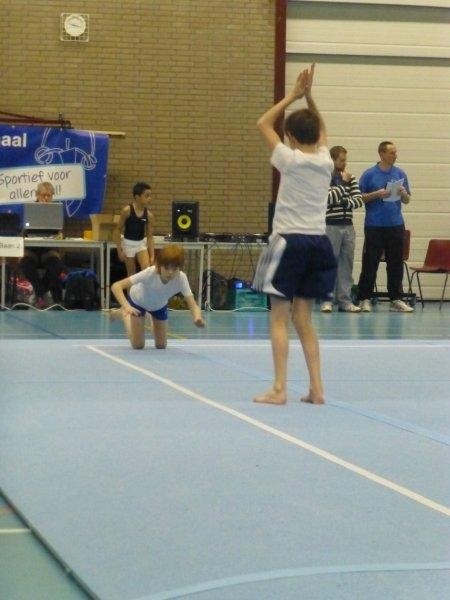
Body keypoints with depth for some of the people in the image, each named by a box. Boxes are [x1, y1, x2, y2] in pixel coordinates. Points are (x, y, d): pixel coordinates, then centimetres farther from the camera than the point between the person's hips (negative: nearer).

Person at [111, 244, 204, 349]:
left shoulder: (181, 278, -37)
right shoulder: (150, 273, -44)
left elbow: (192, 305, -42)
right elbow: (116, 286, -46)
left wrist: (197, 317, -66)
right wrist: (127, 307, -61)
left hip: (159, 306, 3)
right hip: (138, 301, -3)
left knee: (161, 345, 9)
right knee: (138, 345, -1)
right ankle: (124, 313, 25)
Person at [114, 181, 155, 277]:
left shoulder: (148, 215, -8)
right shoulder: (127, 210, -18)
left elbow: (150, 236, -2)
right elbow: (118, 230, -10)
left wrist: (152, 255, -8)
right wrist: (119, 250, -13)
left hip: (141, 243, 3)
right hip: (128, 243, -3)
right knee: (131, 273, 8)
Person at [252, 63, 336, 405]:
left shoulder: (290, 160, -9)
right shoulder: (326, 162, 4)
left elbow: (264, 124, 4)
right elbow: (321, 128, 24)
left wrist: (293, 96, 6)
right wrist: (308, 95, 16)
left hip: (289, 242, -5)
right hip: (318, 242, 6)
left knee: (280, 319, -1)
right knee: (303, 319, 11)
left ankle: (279, 389, -5)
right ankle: (316, 389, 8)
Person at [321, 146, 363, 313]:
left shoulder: (350, 178, 12)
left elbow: (359, 200, 6)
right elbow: (328, 198, -16)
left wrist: (346, 203, -11)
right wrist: (343, 184, -11)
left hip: (348, 226, 5)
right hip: (331, 226, -5)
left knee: (346, 264, 6)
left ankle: (345, 300, 9)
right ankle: (327, 300, 3)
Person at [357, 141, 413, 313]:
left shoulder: (400, 174, 9)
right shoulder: (369, 174, 0)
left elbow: (407, 200, 12)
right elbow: (360, 198, -1)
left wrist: (403, 193, -10)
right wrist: (377, 194, -15)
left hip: (396, 225, 3)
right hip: (374, 226, -3)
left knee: (396, 263, 4)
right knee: (370, 263, -1)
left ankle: (396, 299, 10)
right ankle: (364, 299, 5)